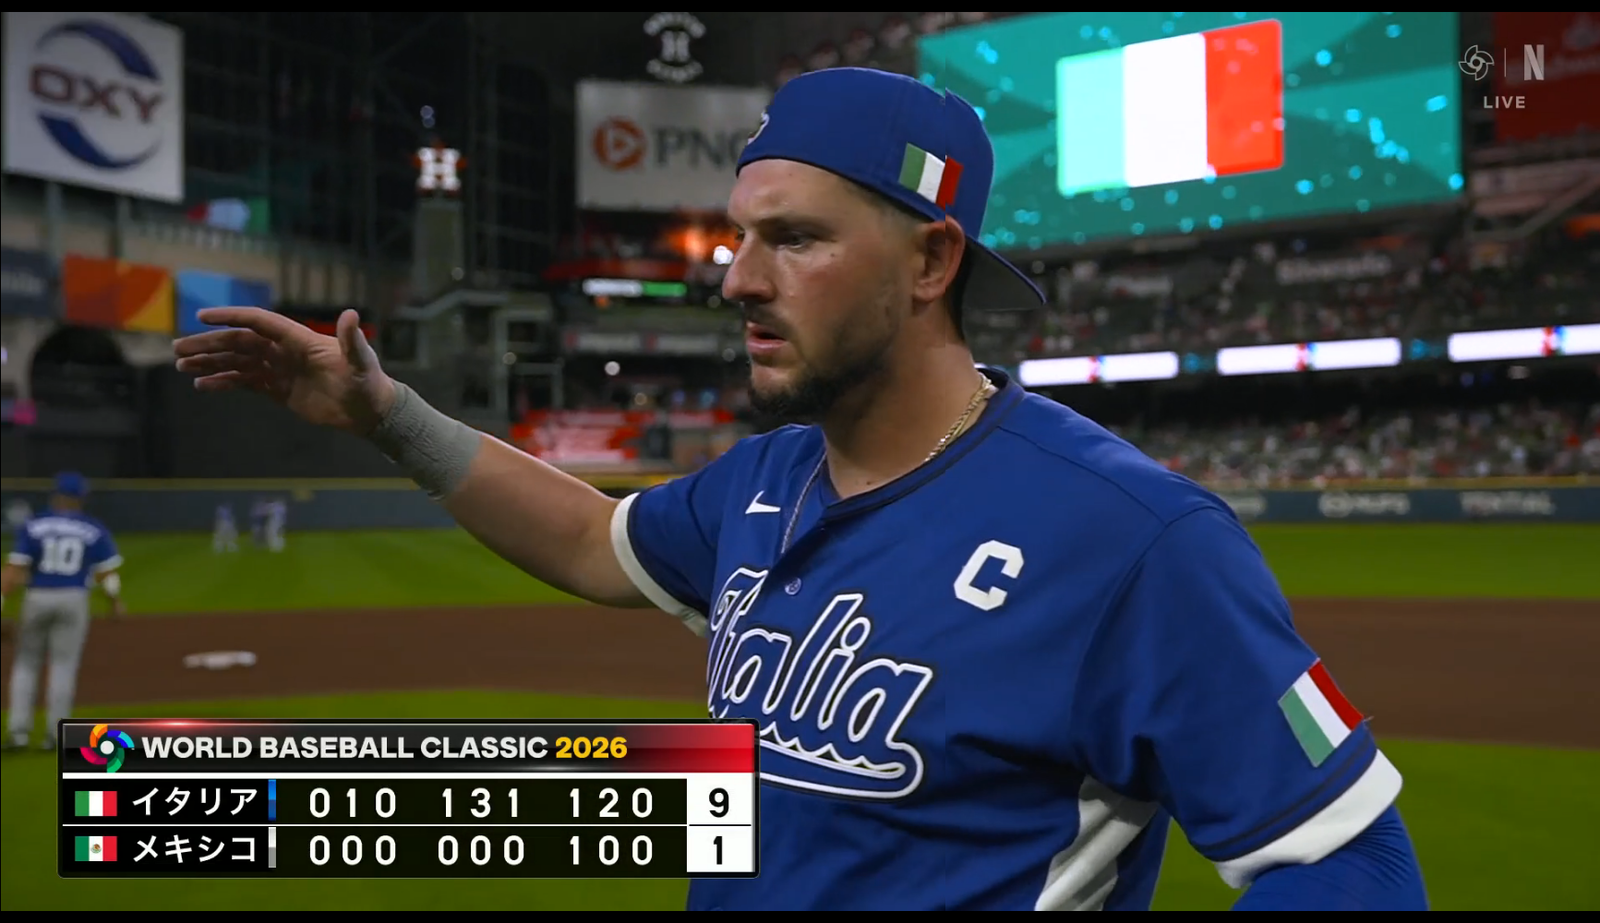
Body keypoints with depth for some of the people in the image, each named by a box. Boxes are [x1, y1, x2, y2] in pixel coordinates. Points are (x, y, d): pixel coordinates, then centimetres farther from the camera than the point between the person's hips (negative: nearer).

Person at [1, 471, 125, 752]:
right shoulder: (96, 531, 0)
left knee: (26, 663, 13)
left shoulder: (33, 526, -1)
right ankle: (55, 735, 3)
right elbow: (107, 573, 0)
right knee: (63, 666, 4)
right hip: (74, 600, 0)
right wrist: (116, 602, 15)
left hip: (37, 599, 0)